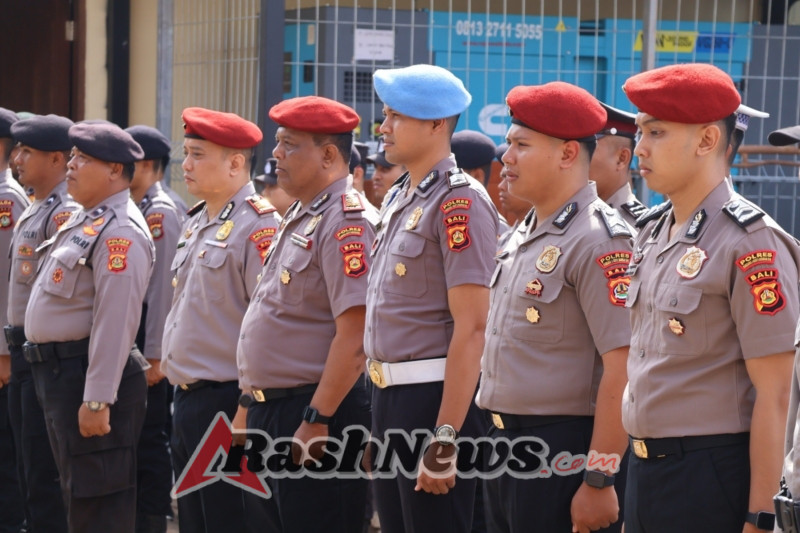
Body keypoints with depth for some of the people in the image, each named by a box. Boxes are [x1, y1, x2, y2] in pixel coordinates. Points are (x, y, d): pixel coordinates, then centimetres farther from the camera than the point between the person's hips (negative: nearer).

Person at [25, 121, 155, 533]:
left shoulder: (120, 232, -18)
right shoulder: (83, 220, 15)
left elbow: (115, 321, -24)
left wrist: (97, 400, -27)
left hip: (87, 374, -10)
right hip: (57, 372, 10)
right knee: (76, 496, 18)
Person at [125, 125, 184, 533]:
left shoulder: (161, 213, -13)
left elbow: (163, 289, -17)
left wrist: (153, 356, -19)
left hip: (145, 345, -9)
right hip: (124, 342, 9)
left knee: (149, 441, -3)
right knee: (133, 436, 13)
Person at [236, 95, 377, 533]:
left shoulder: (347, 222, -16)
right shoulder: (299, 219, 15)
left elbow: (354, 336, -23)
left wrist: (316, 420, -24)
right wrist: (253, 404, 19)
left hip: (317, 414, -10)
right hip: (269, 411, 10)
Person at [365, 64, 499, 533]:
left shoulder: (460, 202, -14)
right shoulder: (398, 199, 13)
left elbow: (471, 328, -20)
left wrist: (445, 438, -23)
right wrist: (384, 407, 17)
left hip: (434, 400, -9)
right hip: (389, 394, 9)